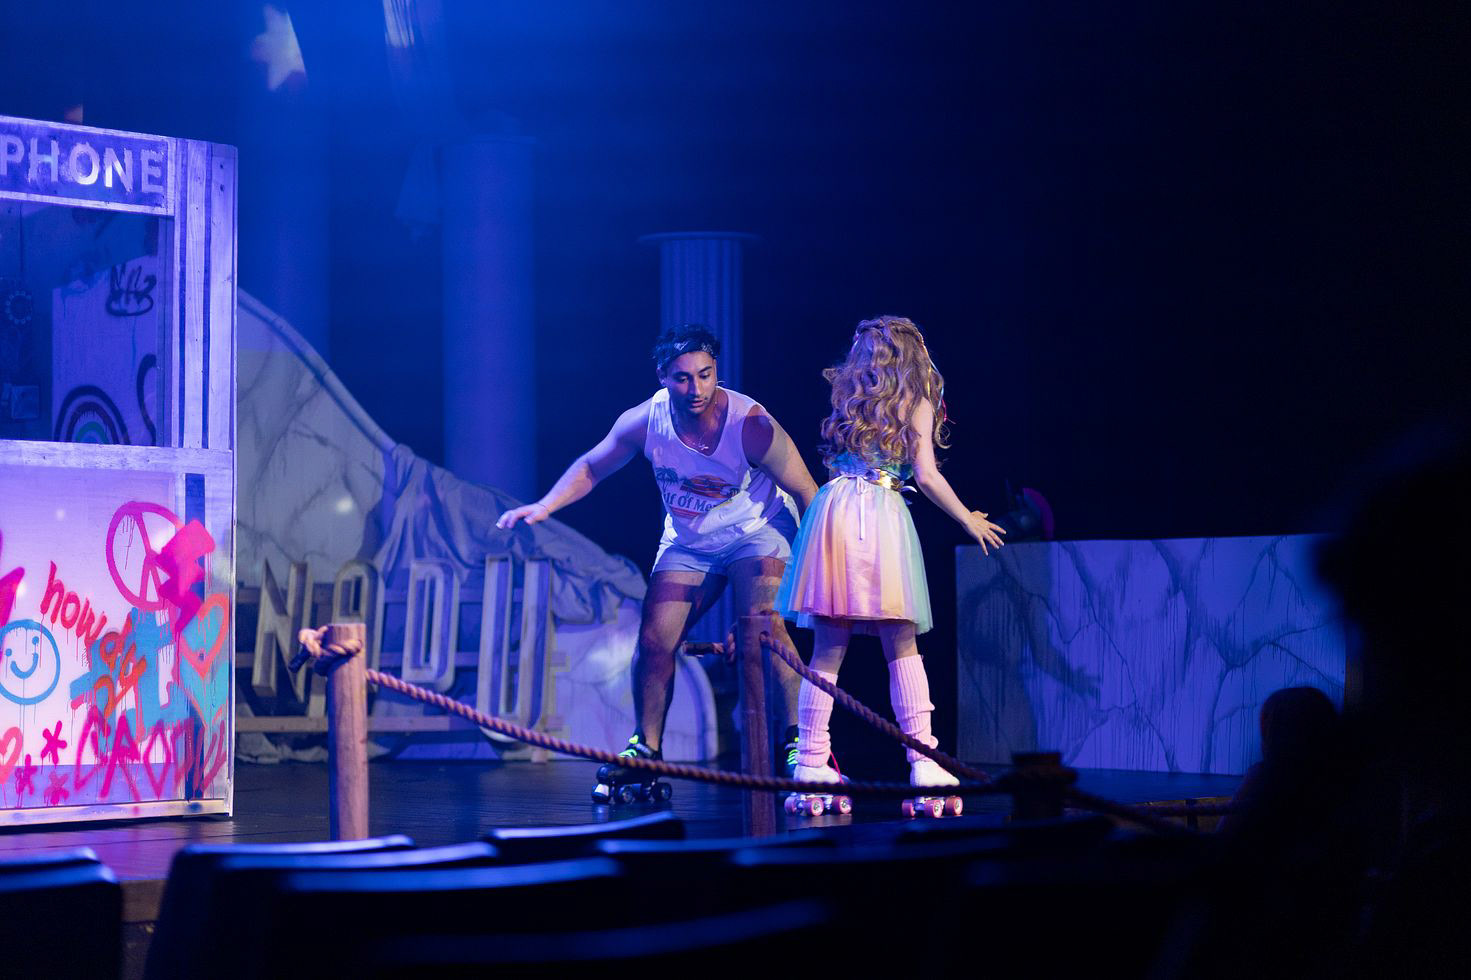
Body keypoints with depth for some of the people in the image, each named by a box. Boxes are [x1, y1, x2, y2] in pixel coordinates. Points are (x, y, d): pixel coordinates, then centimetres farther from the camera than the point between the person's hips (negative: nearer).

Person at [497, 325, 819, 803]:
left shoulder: (751, 425, -29)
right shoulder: (646, 421, -18)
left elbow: (805, 491, -18)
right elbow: (592, 466, -1)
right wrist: (544, 506, -13)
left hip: (757, 533, -4)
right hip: (687, 542, 4)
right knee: (654, 641, -3)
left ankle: (798, 741, -18)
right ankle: (646, 751, 12)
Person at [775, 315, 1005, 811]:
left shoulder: (846, 398, 15)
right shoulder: (917, 405, 6)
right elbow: (926, 476, 0)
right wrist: (969, 520, 13)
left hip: (834, 509, 3)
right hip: (884, 516, -3)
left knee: (828, 649, 4)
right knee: (901, 647, 2)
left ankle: (810, 759, 1)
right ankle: (922, 759, -4)